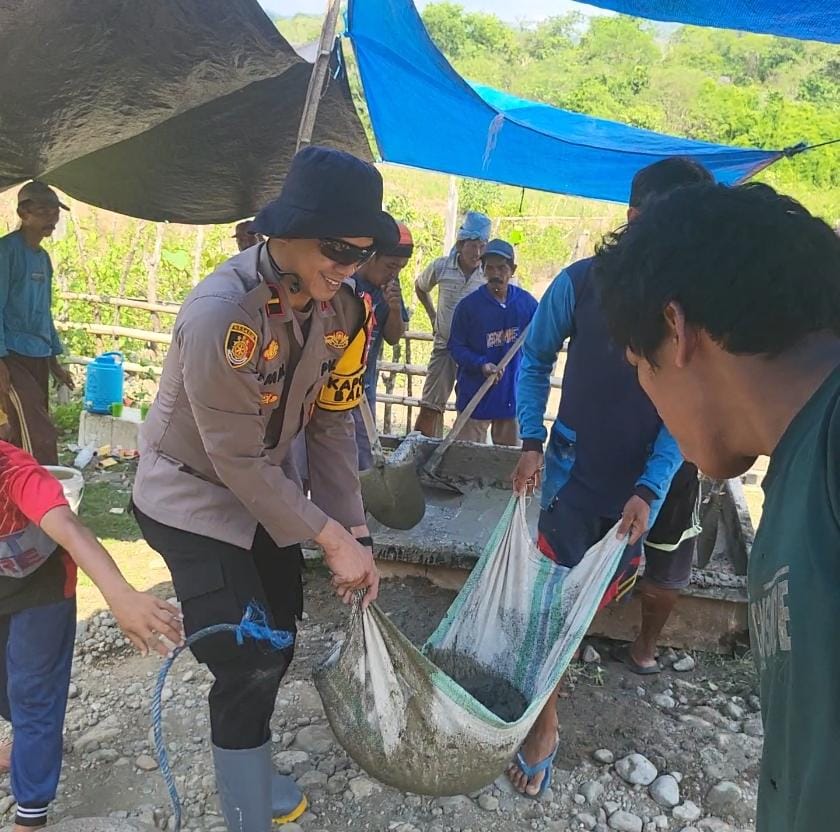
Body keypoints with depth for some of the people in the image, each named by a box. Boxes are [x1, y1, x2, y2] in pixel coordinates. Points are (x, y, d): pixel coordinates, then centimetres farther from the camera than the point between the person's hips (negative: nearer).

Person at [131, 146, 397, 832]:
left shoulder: (343, 308, -12)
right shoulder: (220, 313, -33)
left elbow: (332, 424, -5)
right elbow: (238, 460, -27)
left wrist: (357, 531, -9)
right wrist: (332, 540, -22)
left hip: (264, 486, 7)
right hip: (193, 496, -7)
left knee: (279, 636, 17)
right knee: (248, 661, -7)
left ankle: (252, 775, 43)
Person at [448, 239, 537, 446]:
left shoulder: (526, 302, -1)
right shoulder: (469, 305, -8)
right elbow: (456, 346, -7)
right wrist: (481, 365, -22)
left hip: (513, 394, 3)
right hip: (476, 395, -2)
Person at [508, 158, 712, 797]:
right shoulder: (582, 282, -13)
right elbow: (536, 359, -1)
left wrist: (650, 489, -18)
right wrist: (531, 442, -9)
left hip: (646, 480, 1)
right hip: (574, 472, -1)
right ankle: (545, 722, 21)